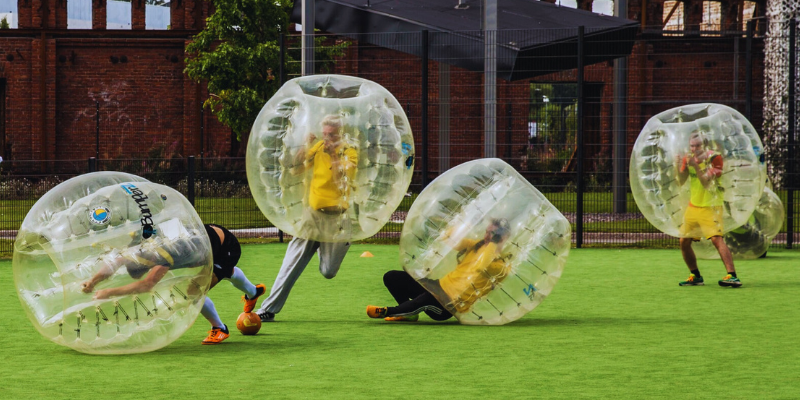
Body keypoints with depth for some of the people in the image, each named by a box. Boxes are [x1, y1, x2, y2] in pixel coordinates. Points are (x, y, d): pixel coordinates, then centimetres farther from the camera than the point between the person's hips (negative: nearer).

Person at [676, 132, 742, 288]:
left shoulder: (714, 157, -11)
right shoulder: (688, 158, 6)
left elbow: (706, 182, -19)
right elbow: (681, 181, -2)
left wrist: (696, 165, -30)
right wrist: (679, 166, -19)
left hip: (710, 206, -6)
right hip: (693, 206, 6)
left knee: (717, 239, -22)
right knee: (684, 242, 5)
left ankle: (732, 276, -29)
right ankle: (695, 276, 21)